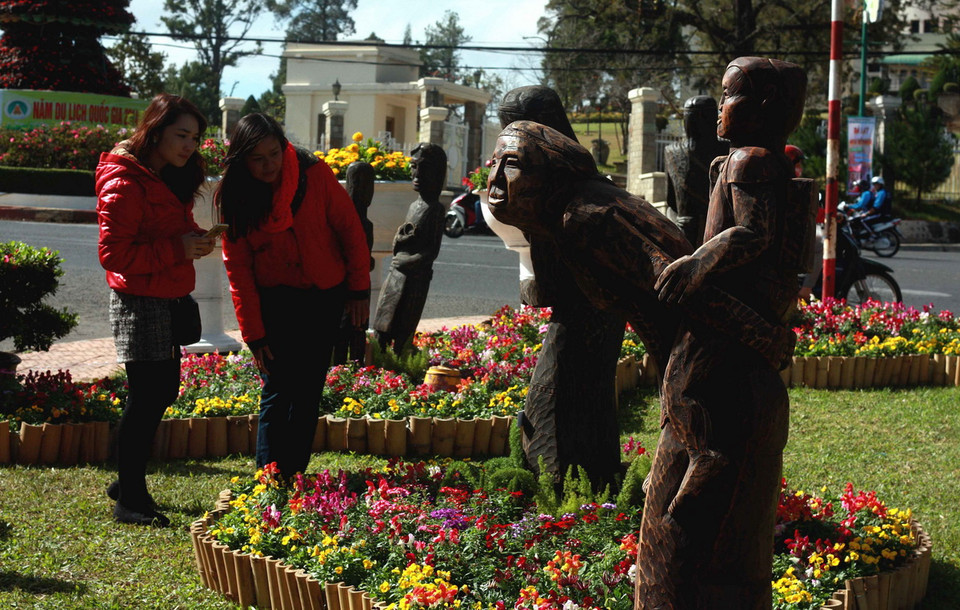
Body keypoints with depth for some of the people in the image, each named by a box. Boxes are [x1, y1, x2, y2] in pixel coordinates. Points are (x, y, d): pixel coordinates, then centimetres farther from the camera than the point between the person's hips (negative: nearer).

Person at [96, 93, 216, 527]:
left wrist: (195, 239, 2)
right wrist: (177, 249, -23)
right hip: (139, 301, -10)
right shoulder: (125, 184, -16)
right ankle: (129, 501, 2)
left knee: (162, 392, 15)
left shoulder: (170, 179, 14)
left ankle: (128, 482, 29)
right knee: (146, 397, -7)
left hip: (169, 300, 10)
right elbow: (113, 253, -21)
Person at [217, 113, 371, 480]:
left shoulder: (315, 175, -13)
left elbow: (350, 230, -4)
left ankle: (294, 476, 11)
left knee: (307, 391, 4)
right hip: (274, 300, 0)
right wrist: (253, 334, -8)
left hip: (324, 298, 0)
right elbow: (238, 269, -6)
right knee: (277, 391, -8)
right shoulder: (234, 198, -9)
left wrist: (360, 289, -3)